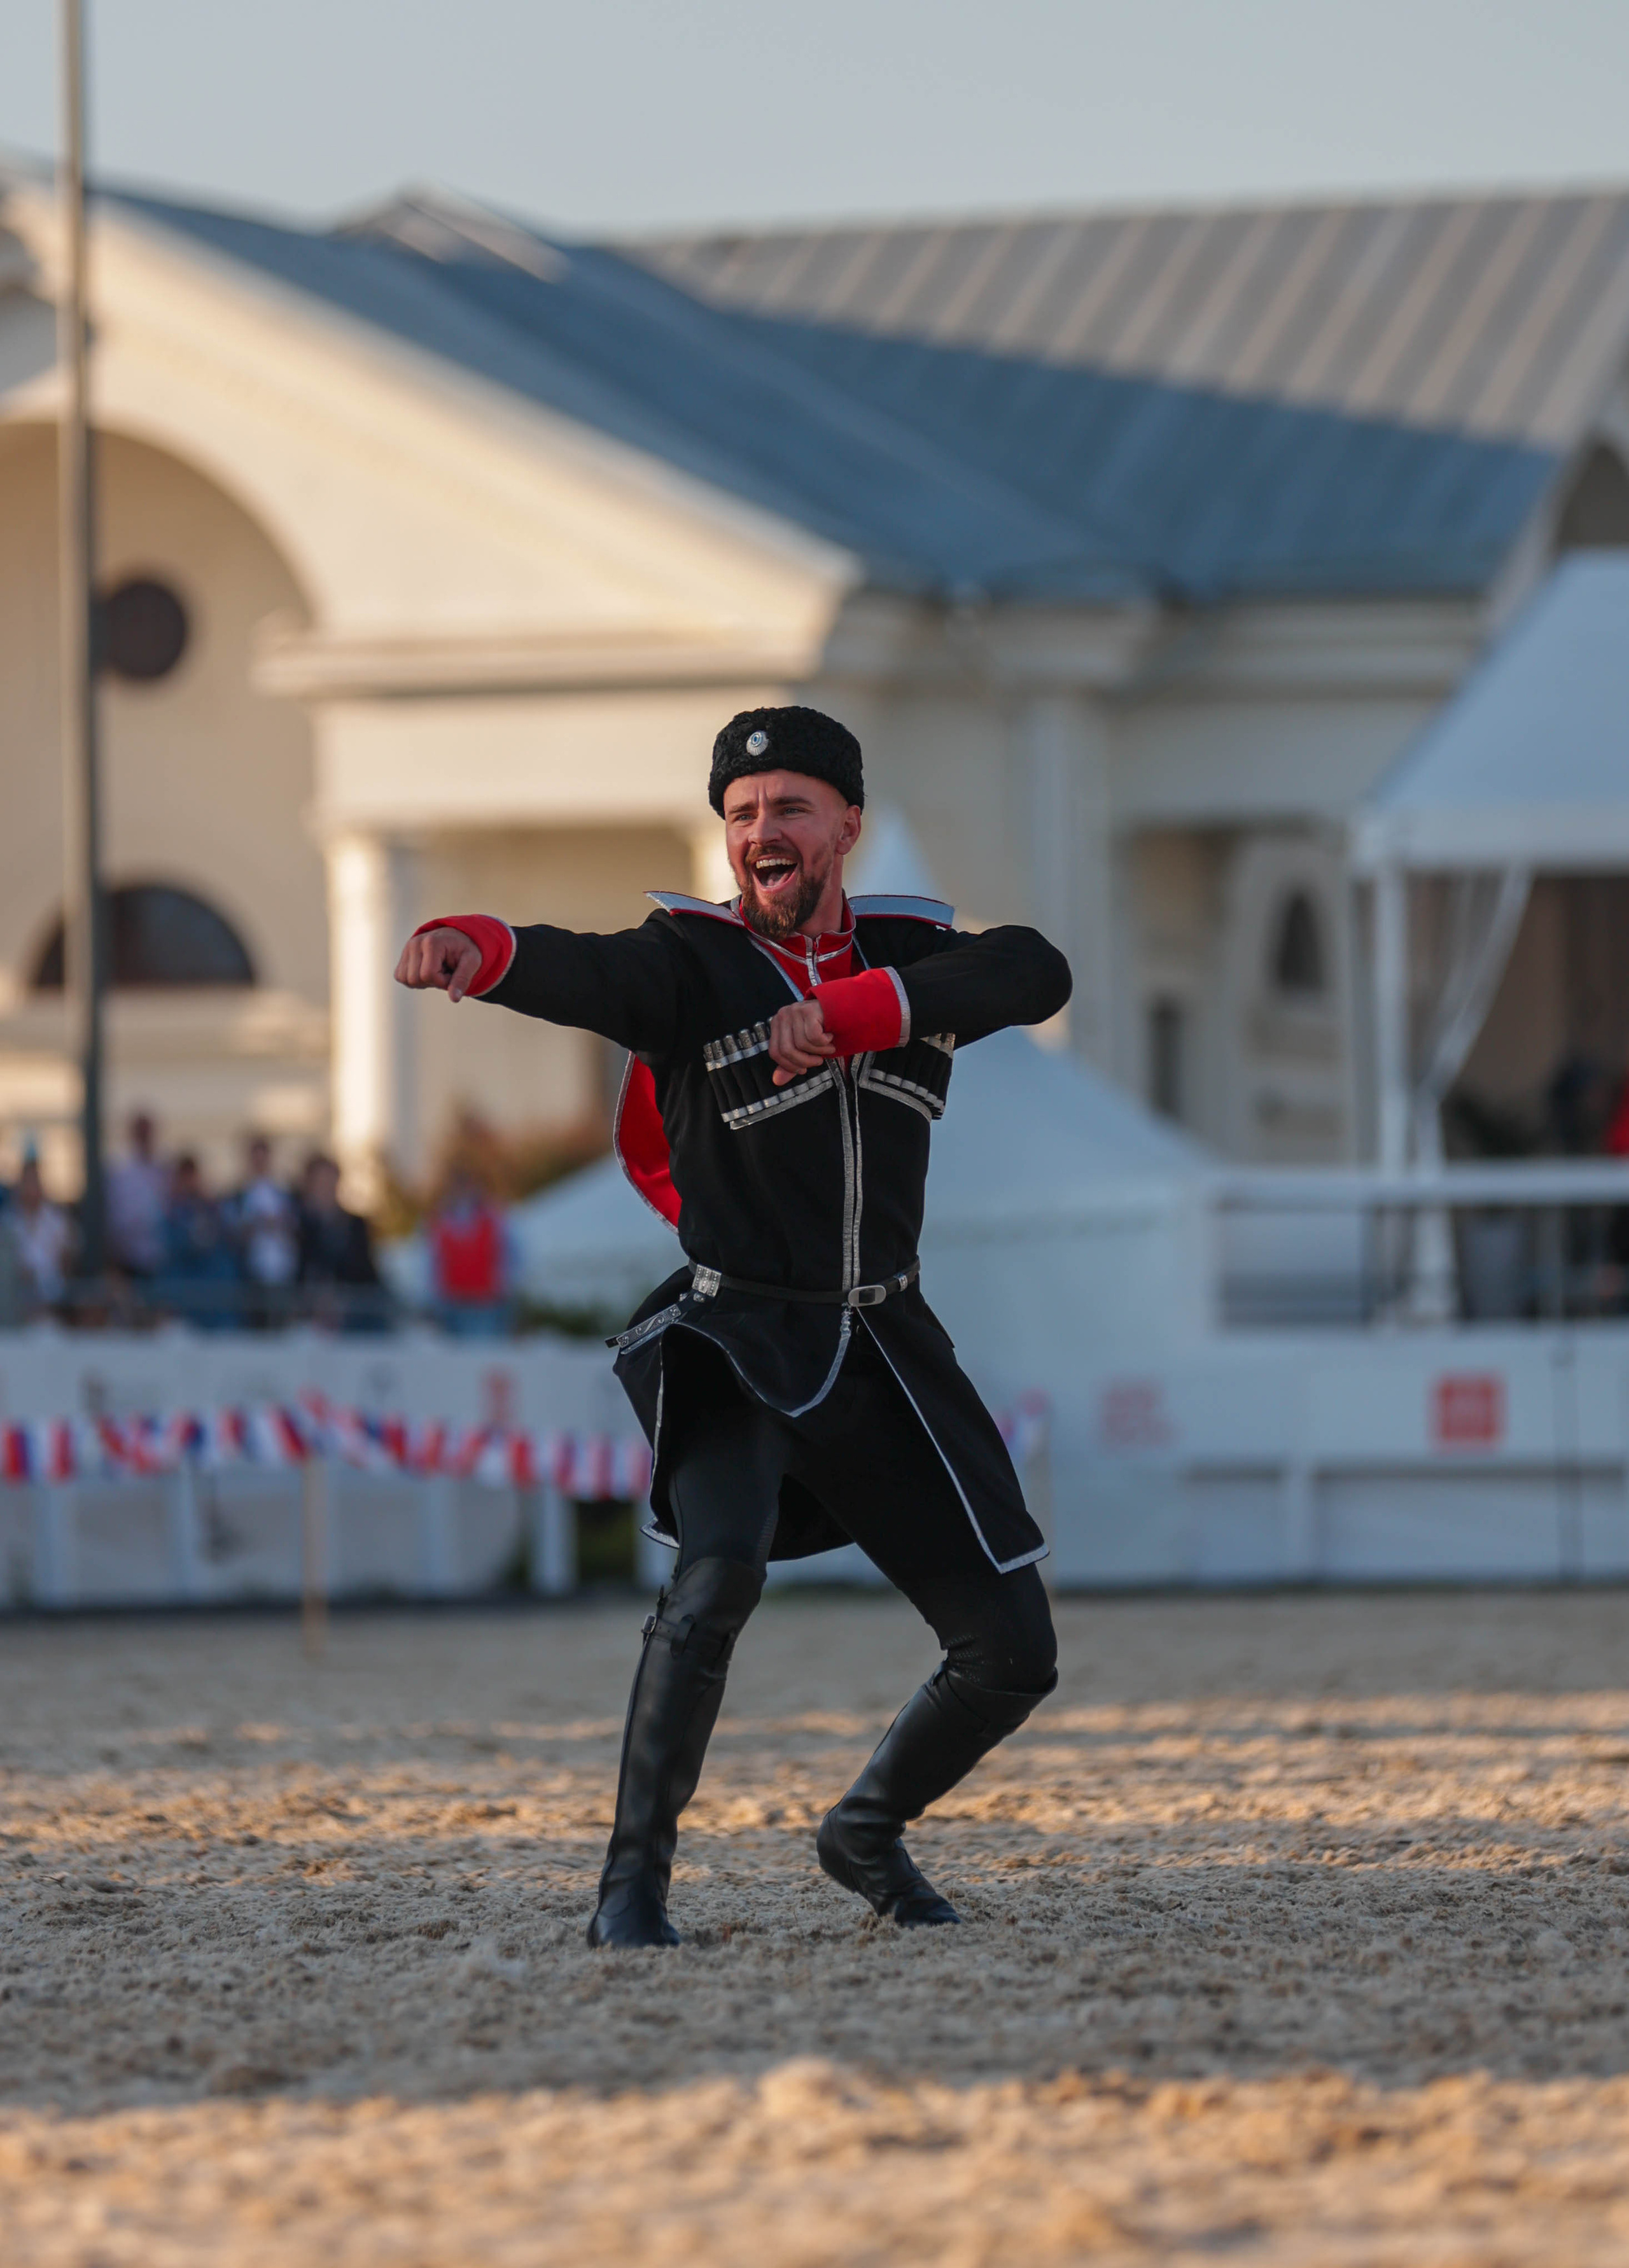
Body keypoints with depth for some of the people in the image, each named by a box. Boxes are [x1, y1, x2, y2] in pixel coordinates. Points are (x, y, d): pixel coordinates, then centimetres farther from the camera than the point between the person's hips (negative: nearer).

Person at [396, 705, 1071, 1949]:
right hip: (736, 1339, -4)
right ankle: (634, 1879, -21)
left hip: (890, 1352, 4)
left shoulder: (914, 955, 5)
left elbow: (1039, 973, -15)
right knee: (718, 1574, -31)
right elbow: (582, 972, -27)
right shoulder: (691, 961, -6)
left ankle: (870, 1828, 32)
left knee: (1012, 1654, 6)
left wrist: (856, 1010, -28)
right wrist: (472, 950, -51)